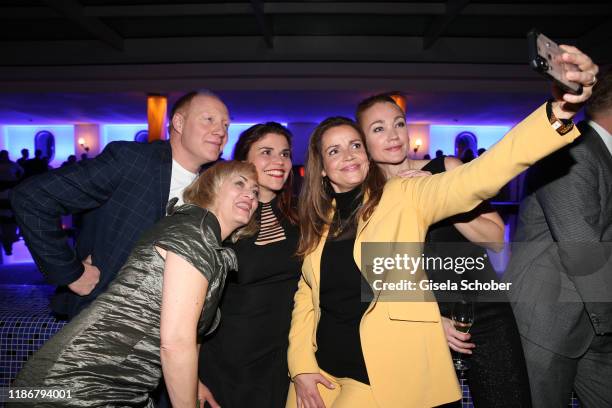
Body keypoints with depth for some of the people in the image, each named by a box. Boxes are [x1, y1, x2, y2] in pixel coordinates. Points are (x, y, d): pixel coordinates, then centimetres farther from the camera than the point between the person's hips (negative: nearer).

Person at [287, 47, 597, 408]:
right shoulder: (317, 221, 2)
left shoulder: (405, 197, -9)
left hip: (388, 377, -3)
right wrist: (301, 366, -1)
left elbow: (479, 177, -24)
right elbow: (306, 295, 7)